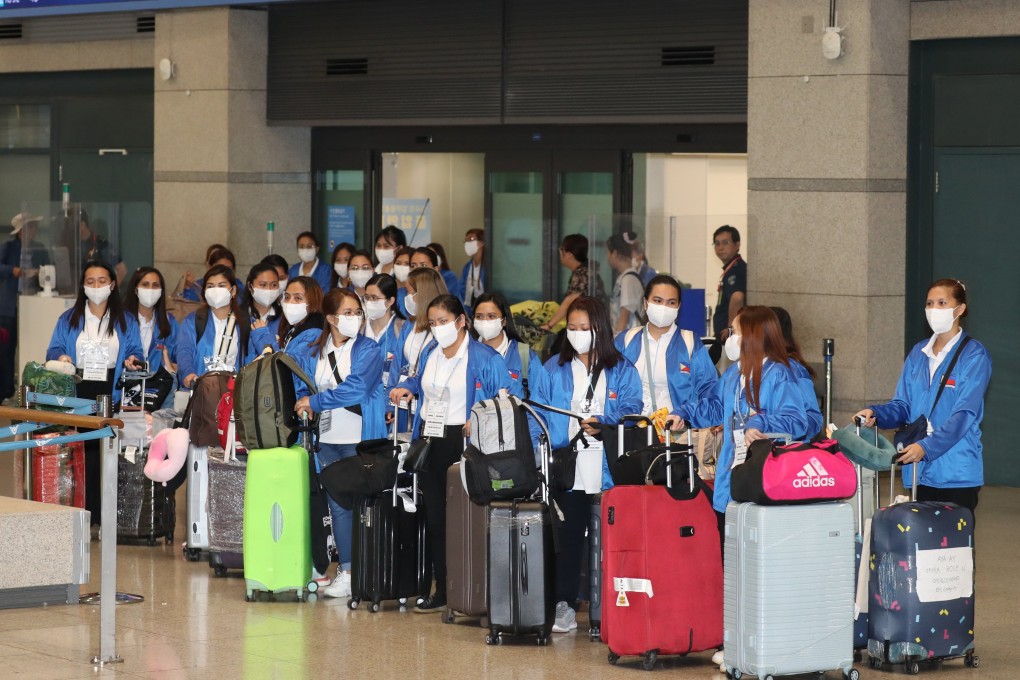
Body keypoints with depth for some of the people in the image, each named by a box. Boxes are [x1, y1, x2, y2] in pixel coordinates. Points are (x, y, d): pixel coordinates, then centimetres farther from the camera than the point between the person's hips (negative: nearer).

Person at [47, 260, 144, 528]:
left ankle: (101, 514, -2)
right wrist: (60, 357, -14)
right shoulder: (68, 320, 14)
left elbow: (135, 353, 9)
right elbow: (54, 350, 9)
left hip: (111, 395, 0)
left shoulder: (126, 322, 14)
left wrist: (132, 361, -13)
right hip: (76, 395, 0)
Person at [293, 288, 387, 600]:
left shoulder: (368, 350, -3)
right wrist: (305, 405, -9)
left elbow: (356, 389, -15)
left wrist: (315, 402, -10)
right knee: (338, 505, 5)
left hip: (361, 440, -5)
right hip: (328, 439, 5)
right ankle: (346, 571, 9)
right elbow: (301, 387, 14)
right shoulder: (314, 352, 12)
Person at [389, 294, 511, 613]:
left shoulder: (484, 358, -8)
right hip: (429, 441, 7)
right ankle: (442, 590, 14)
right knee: (434, 517, 7)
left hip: (462, 442, -7)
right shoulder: (430, 353, 14)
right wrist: (407, 388, 14)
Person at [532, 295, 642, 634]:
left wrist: (601, 424, -19)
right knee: (567, 536, 0)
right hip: (567, 466, 1)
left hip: (608, 468, -1)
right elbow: (539, 415, 9)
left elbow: (630, 412, -2)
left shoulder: (622, 371, 9)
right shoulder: (554, 369, 14)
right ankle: (564, 604, 5)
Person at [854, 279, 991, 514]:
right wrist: (875, 413, -8)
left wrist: (926, 446, -25)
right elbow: (902, 405, 14)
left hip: (956, 474, -5)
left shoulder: (974, 355, -5)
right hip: (920, 470, 6)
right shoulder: (918, 354, 14)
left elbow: (964, 414, -14)